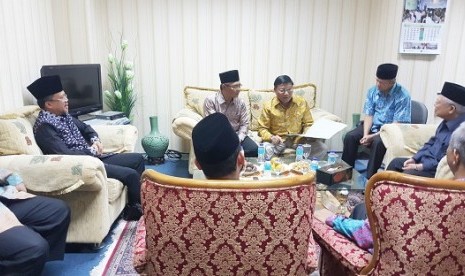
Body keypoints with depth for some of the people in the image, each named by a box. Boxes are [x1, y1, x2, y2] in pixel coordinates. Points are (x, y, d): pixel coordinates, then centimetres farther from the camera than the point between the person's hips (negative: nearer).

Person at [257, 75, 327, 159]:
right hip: (278, 140, -2)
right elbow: (262, 128, -2)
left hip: (298, 138, 2)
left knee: (322, 148, -19)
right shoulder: (268, 106, -6)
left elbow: (308, 124, 10)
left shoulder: (302, 102, 0)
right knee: (265, 150, -35)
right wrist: (271, 137, -22)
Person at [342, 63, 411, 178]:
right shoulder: (372, 91, 0)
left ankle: (369, 178, -26)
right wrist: (365, 134, -19)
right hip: (372, 126, 5)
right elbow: (368, 115, -1)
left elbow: (397, 124, -19)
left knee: (378, 142, -35)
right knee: (350, 136, -20)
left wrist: (373, 136, -25)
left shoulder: (403, 96, -16)